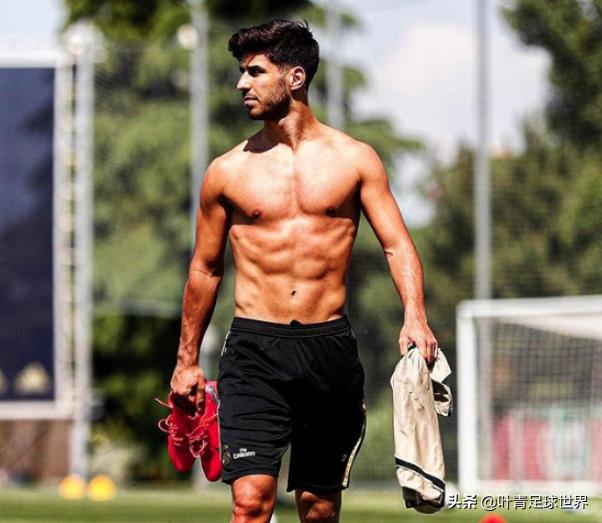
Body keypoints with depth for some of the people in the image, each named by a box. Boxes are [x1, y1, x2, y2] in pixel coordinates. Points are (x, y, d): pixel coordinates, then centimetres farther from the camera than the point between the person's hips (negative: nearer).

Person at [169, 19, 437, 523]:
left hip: (330, 349, 1)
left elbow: (397, 243, 2)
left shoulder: (353, 159, 5)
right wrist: (187, 360, 18)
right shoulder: (228, 171, 6)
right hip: (254, 352, -1)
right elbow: (206, 268, 15)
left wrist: (415, 317, -16)